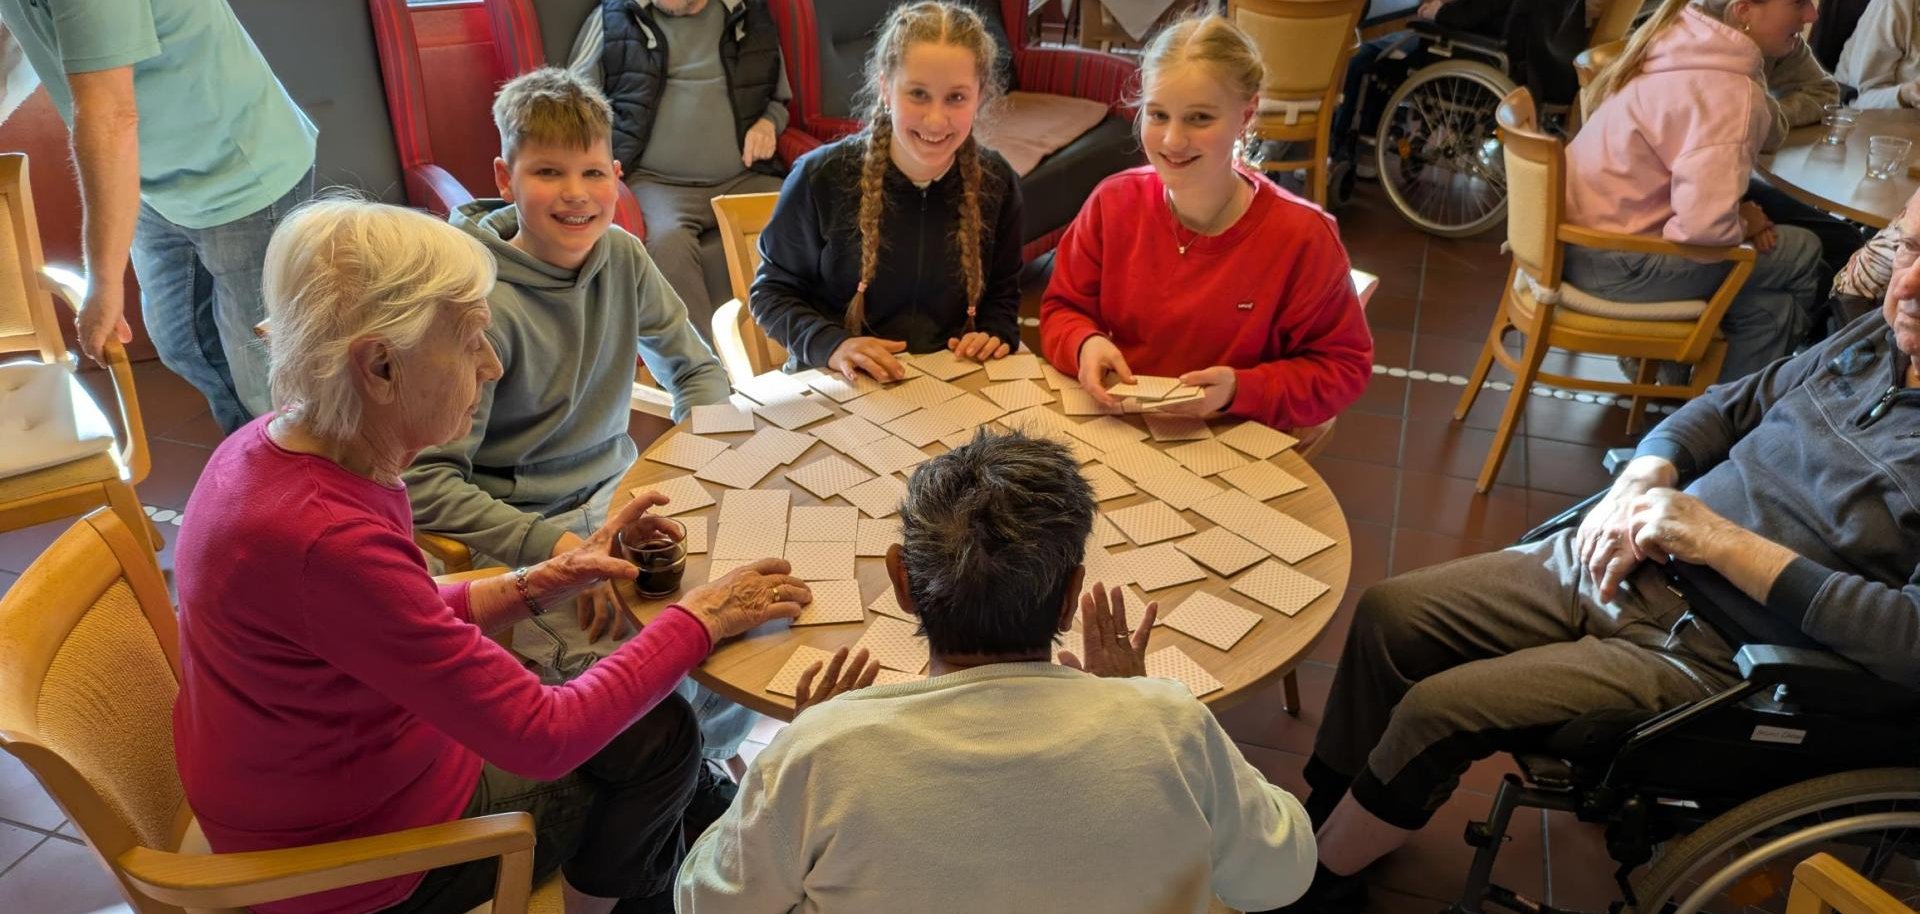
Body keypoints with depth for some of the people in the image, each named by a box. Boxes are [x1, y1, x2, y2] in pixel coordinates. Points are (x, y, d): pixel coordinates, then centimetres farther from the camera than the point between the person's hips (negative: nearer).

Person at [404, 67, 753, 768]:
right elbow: (426, 484, -24)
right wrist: (556, 546, -32)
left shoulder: (620, 255, -3)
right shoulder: (484, 306, -22)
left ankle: (716, 752, 22)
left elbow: (696, 371, 10)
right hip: (523, 531, -6)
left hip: (616, 494, 6)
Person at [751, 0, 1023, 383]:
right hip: (837, 385, -1)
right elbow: (772, 291, -1)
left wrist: (996, 335, -6)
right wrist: (830, 344, -18)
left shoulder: (996, 182, -1)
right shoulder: (821, 178, -10)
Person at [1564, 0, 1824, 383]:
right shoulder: (1725, 91, -22)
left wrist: (1738, 212, 0)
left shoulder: (1686, 39, 6)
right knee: (1802, 255, 4)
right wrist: (1743, 224, -8)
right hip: (1612, 262, -8)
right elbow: (1707, 223, -30)